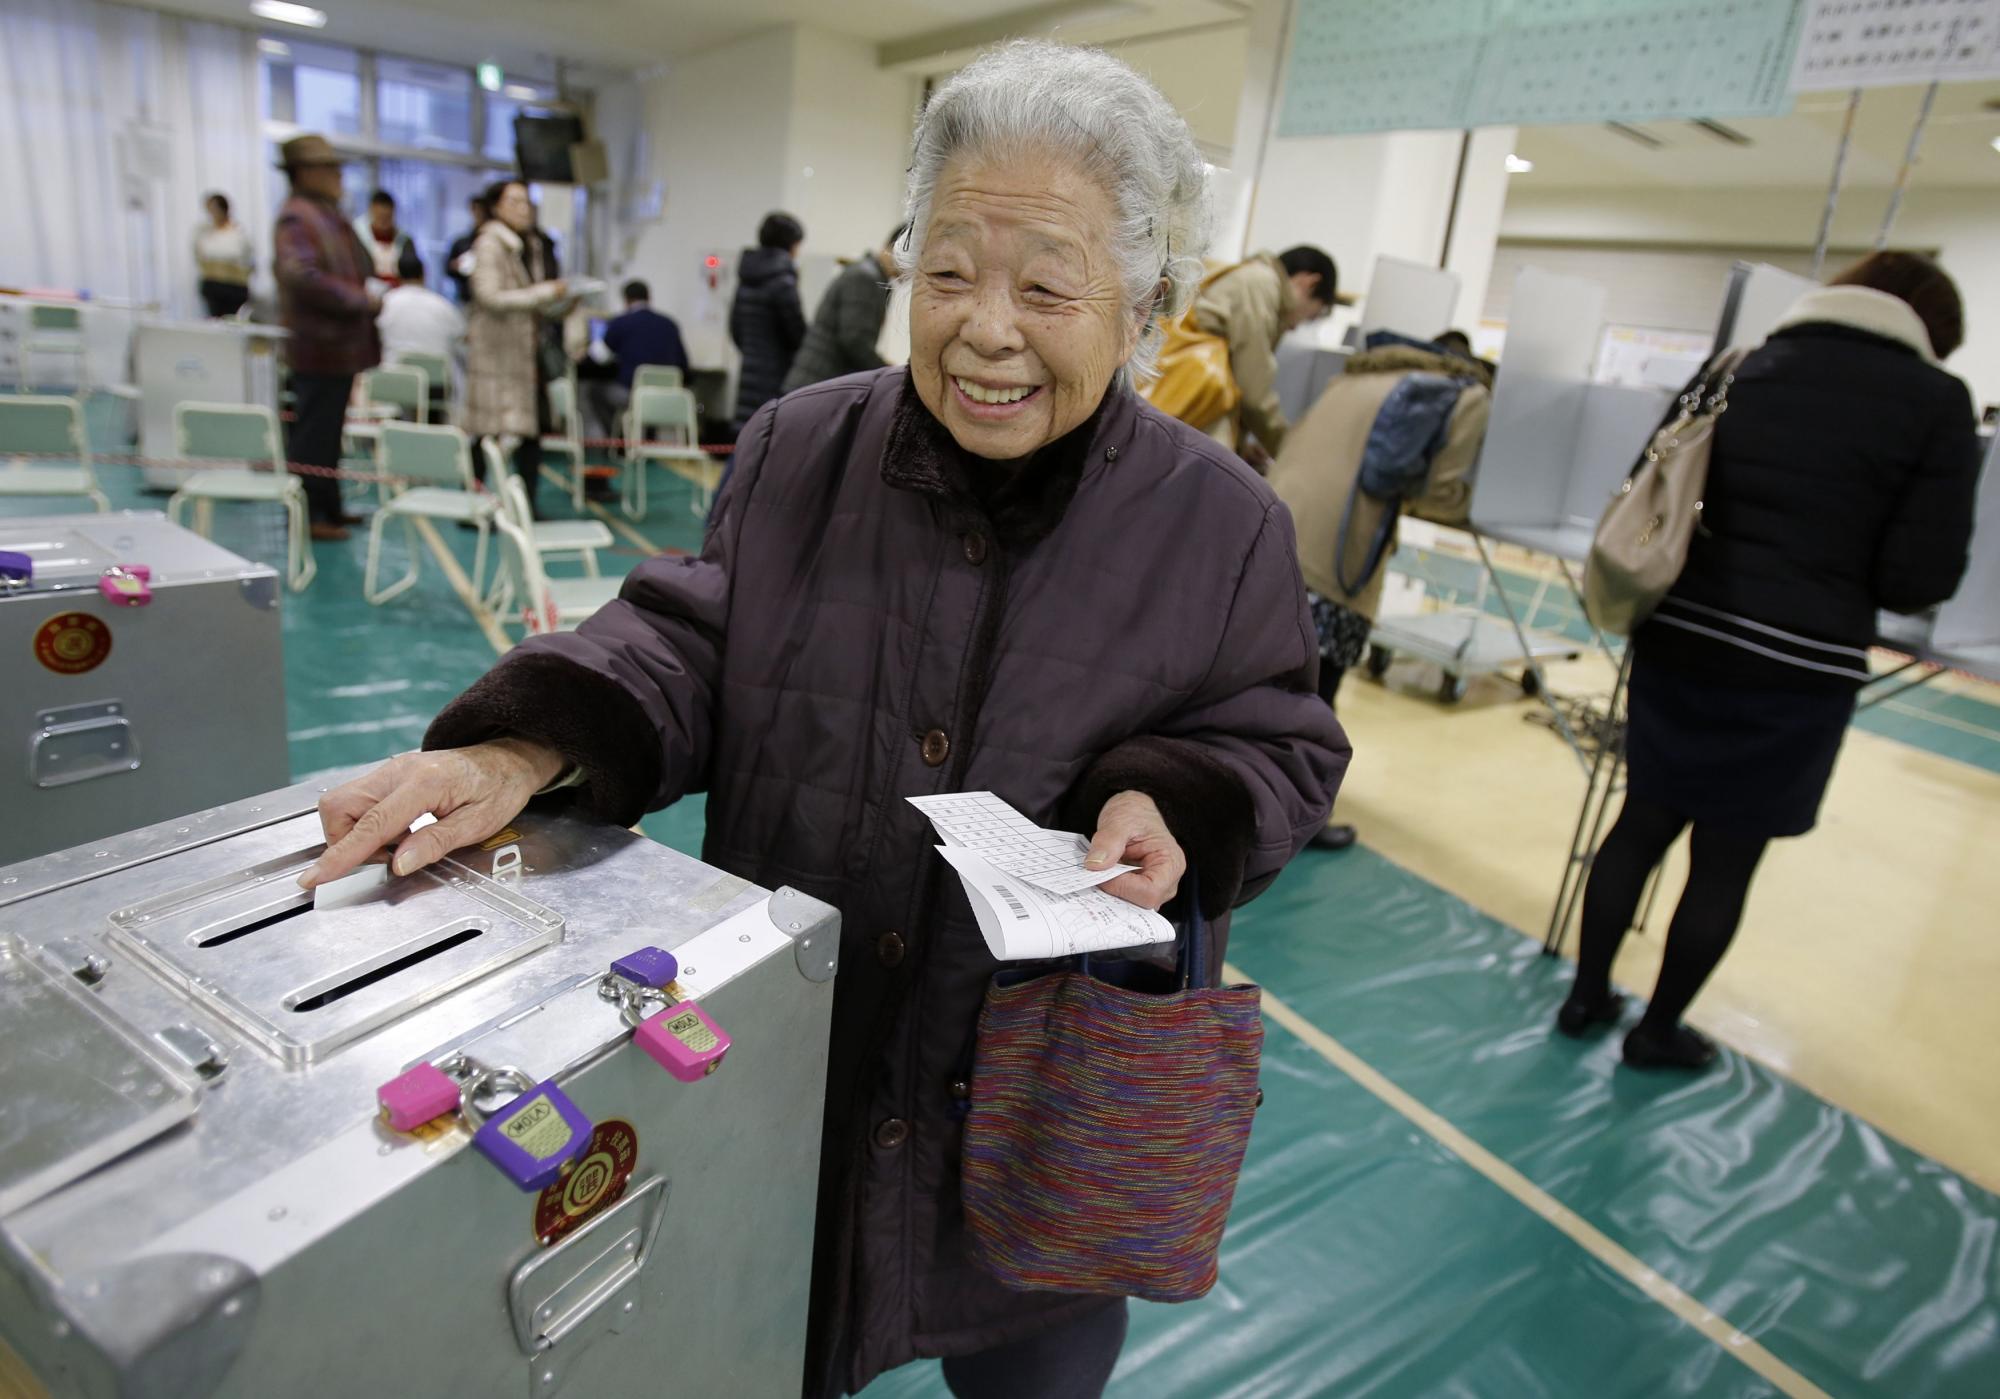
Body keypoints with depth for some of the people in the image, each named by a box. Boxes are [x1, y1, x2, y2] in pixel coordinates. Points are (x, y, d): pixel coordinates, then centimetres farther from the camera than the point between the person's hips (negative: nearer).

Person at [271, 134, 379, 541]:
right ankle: (307, 515, 3)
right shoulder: (296, 218, -13)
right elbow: (300, 275, -27)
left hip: (340, 345, 10)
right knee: (313, 434, -4)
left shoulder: (327, 213, 17)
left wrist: (367, 296, 11)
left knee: (327, 432, 16)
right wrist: (360, 299, -21)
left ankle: (328, 508, 25)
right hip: (319, 344, -10)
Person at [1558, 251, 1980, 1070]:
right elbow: (1923, 576, -9)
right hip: (1799, 664, -3)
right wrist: (1843, 577, 12)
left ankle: (1587, 996, 28)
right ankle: (1659, 1030, 27)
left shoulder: (1744, 371, 7)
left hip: (1680, 634, 4)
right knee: (1728, 858, 12)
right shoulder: (1936, 402, -4)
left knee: (1643, 820, 18)